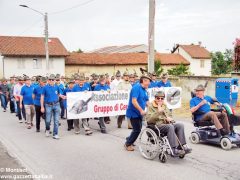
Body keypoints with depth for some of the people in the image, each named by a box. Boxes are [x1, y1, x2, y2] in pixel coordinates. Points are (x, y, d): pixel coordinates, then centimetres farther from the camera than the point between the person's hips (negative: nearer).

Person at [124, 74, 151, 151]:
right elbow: (134, 101, -27)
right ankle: (128, 144, 12)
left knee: (138, 128, 17)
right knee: (137, 129, -5)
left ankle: (129, 140, 37)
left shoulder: (145, 90, 8)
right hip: (134, 112, -9)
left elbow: (146, 101, 15)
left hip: (139, 113, 9)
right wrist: (141, 110, -27)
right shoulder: (136, 87, -19)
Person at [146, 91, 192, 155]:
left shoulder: (164, 106, 22)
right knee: (170, 127, -35)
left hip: (167, 124, 6)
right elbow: (149, 120, -11)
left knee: (180, 125, -20)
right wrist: (158, 112, -19)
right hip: (157, 125, -6)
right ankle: (174, 149, -37)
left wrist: (169, 118, 2)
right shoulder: (151, 107, 2)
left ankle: (182, 146, -22)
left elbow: (170, 116, 28)